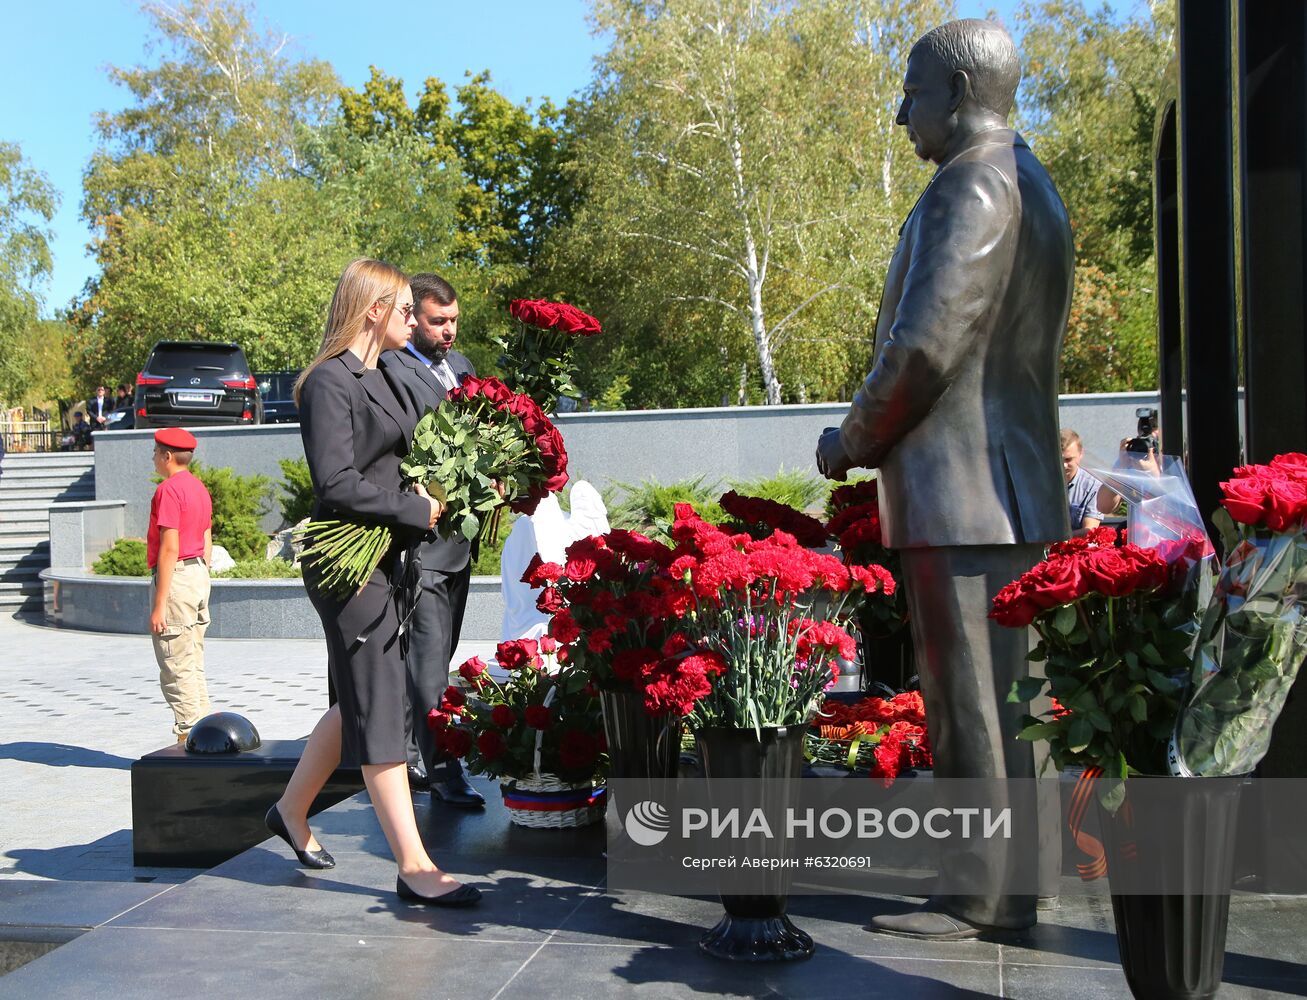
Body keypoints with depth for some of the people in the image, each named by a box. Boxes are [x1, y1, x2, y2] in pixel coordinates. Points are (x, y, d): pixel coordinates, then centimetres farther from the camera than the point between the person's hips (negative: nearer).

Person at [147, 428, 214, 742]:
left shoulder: (168, 489, -13)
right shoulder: (200, 488, 16)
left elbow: (170, 548, -19)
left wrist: (159, 604, -18)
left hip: (175, 576, -10)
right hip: (199, 575, 10)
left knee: (176, 671, -6)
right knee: (194, 667, 14)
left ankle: (188, 738, -5)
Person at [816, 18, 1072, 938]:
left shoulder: (973, 182, -12)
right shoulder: (1031, 186, 21)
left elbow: (926, 343, -21)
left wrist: (852, 443, -5)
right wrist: (876, 441, 18)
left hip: (962, 496, -10)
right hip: (1013, 490, 10)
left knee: (972, 703, -3)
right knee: (1002, 697, 14)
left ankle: (981, 897, 6)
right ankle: (1018, 875, 23)